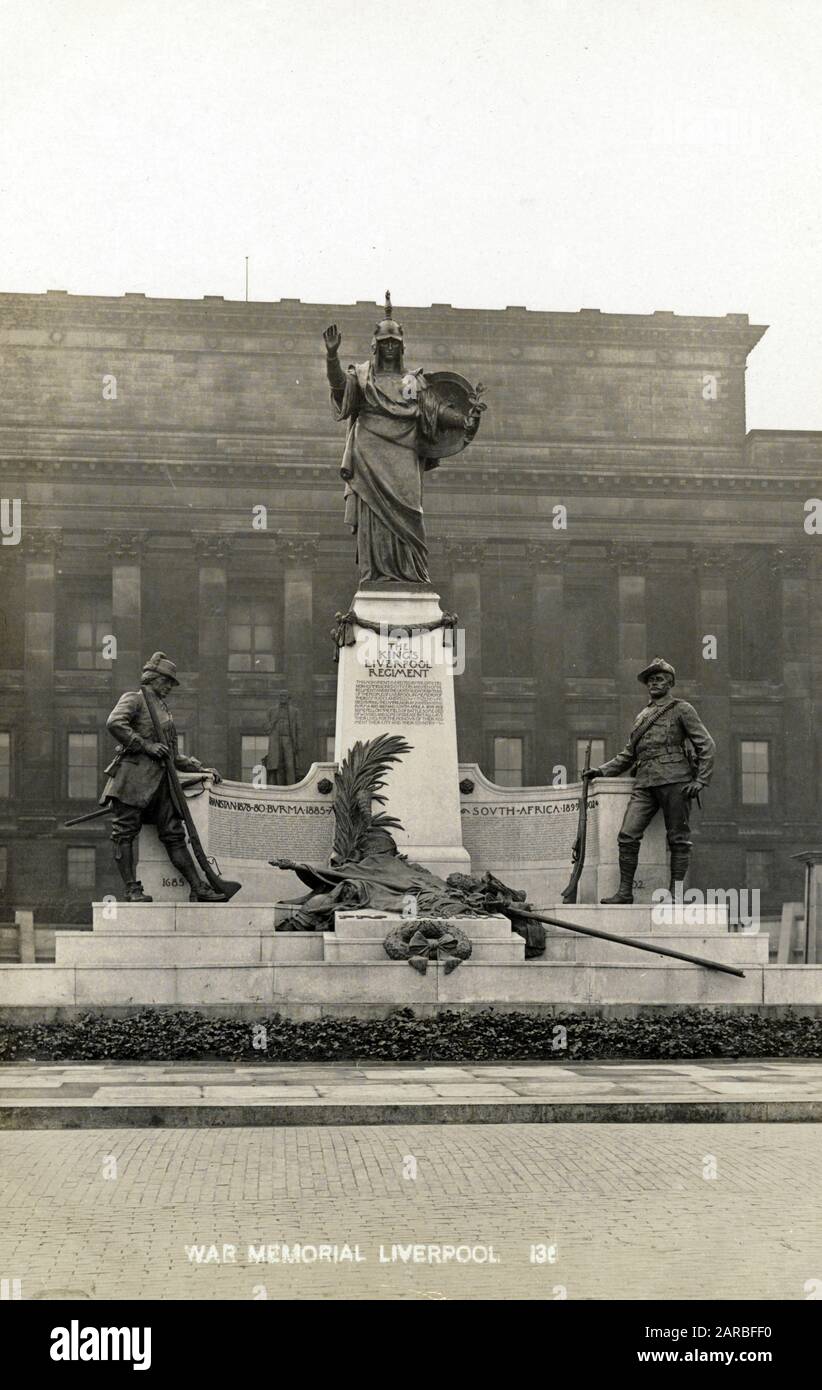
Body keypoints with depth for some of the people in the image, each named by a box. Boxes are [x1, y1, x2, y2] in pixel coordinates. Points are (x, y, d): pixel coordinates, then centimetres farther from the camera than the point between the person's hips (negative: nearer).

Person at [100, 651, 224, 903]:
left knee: (173, 833, 3)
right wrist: (146, 745, -16)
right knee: (126, 831, -5)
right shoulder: (134, 698, 3)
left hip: (159, 778, 8)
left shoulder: (163, 709, 26)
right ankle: (132, 889, -4)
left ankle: (198, 889, 0)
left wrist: (201, 769, 20)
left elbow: (173, 756, 29)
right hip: (134, 773, -8)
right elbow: (114, 723, -18)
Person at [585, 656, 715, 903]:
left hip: (675, 781, -5)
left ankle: (676, 893, 3)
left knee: (678, 838, -1)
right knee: (628, 835, -6)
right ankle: (625, 892, -2)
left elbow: (707, 745, 1)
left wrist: (700, 780, -9)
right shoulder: (641, 716, 24)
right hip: (645, 783, 5)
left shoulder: (682, 709, 6)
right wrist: (602, 770, 17)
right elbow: (627, 755, 30)